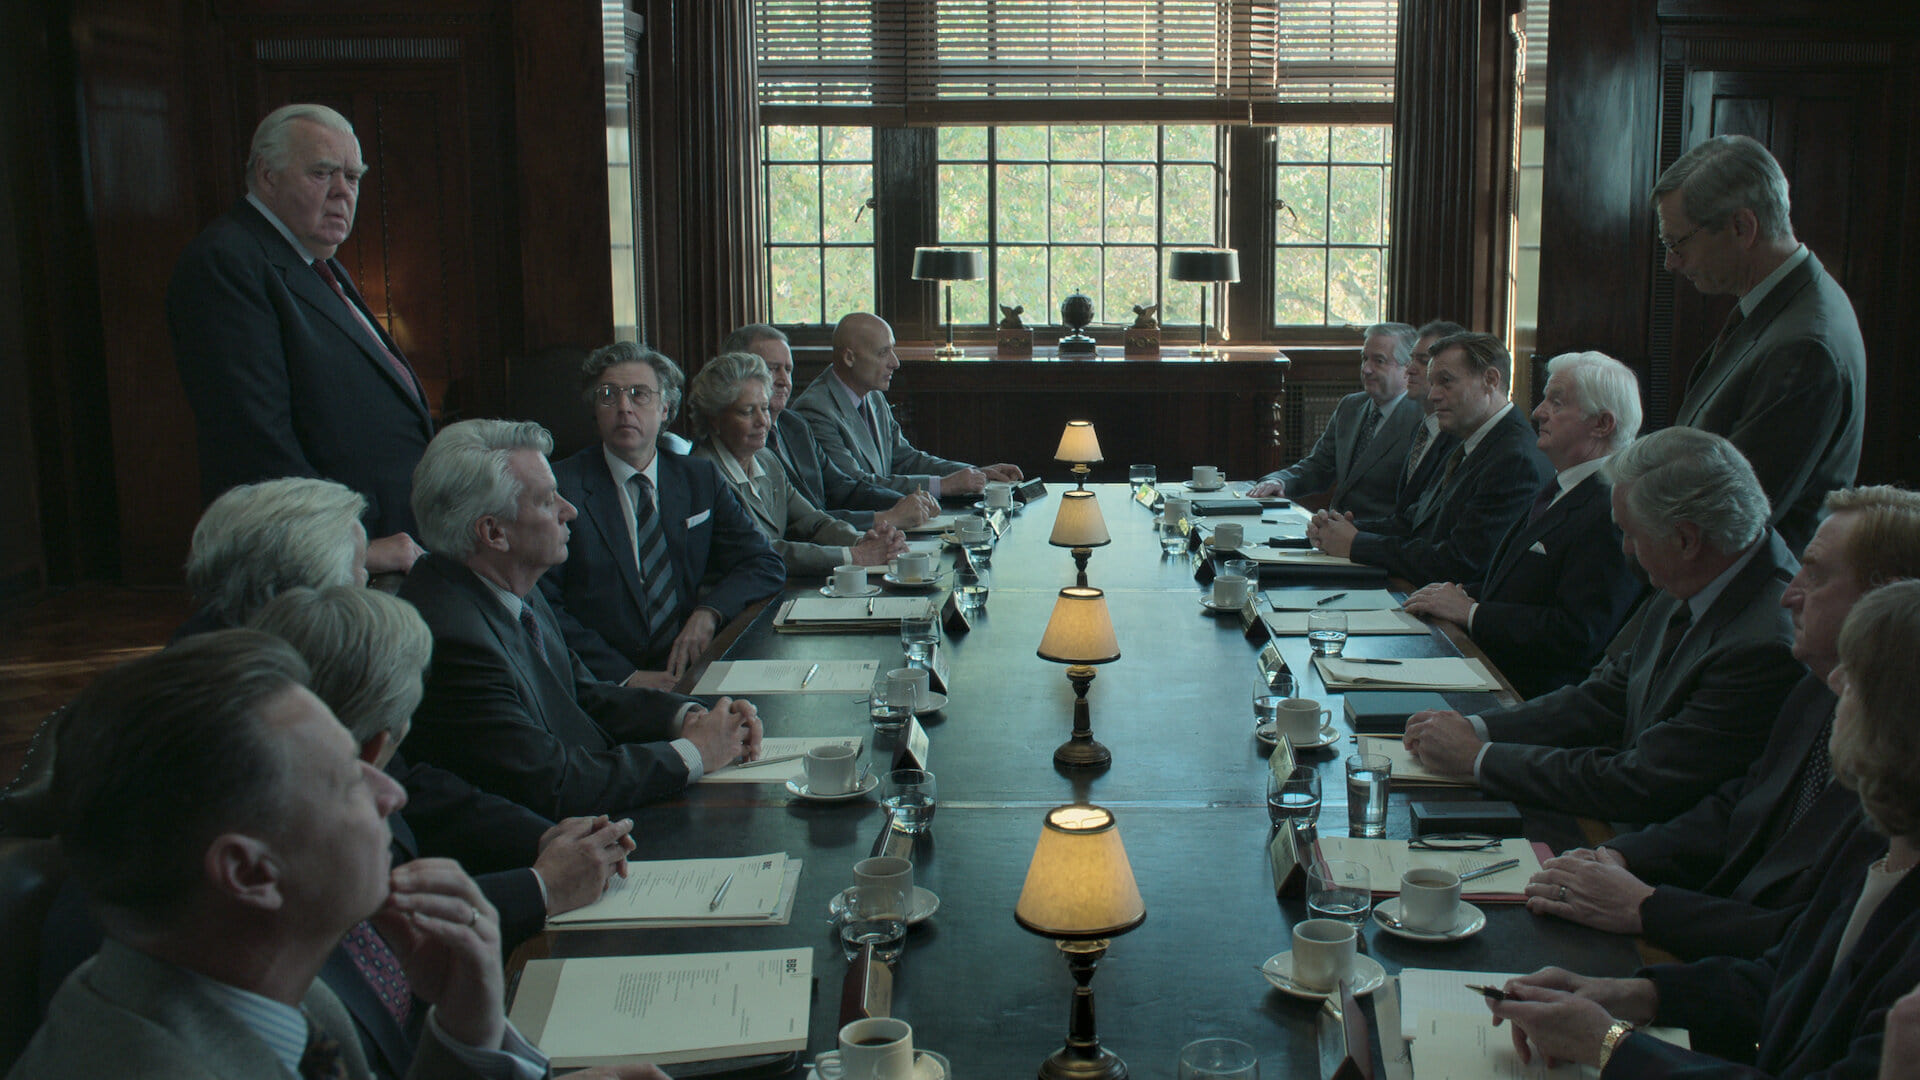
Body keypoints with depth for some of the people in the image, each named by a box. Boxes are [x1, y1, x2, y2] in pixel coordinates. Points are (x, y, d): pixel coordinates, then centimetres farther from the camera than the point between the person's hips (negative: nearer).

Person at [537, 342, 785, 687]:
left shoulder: (700, 480, 13)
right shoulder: (559, 487, 1)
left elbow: (766, 566, 13)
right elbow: (543, 606, -5)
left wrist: (710, 612, -7)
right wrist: (624, 675, -16)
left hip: (689, 671, 3)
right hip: (604, 690, -3)